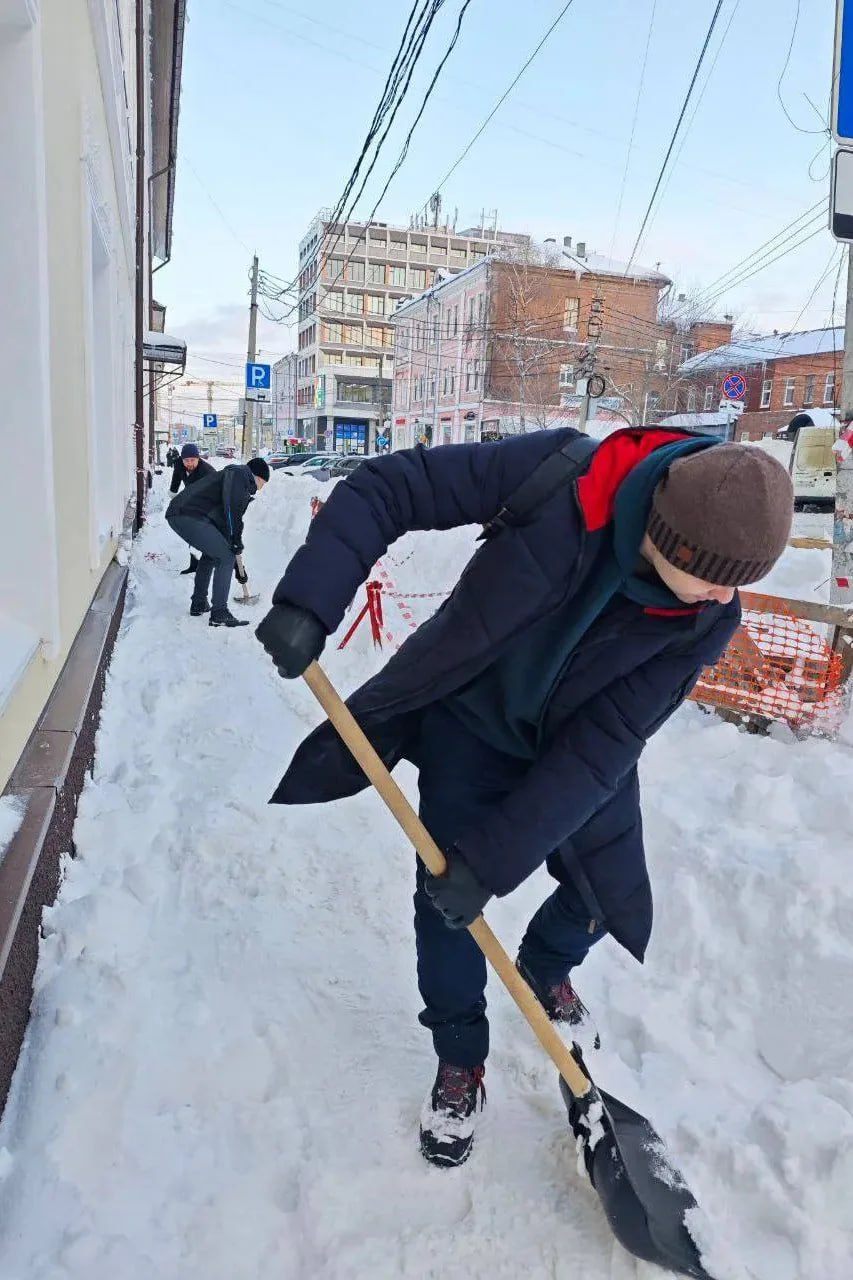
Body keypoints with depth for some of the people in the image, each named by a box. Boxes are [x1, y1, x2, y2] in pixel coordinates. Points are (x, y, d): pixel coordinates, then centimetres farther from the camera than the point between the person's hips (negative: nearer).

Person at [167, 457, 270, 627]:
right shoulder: (239, 473, -2)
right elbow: (231, 506, -18)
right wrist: (236, 539, -12)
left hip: (177, 514, 11)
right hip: (190, 516, -11)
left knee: (211, 552, 29)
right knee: (225, 557, -7)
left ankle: (198, 604, 35)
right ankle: (219, 614, -6)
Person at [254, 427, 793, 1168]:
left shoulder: (710, 617, -26)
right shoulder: (561, 477, -33)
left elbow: (601, 748, -27)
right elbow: (387, 488, -27)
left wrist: (492, 859, -28)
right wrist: (309, 602, -38)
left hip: (580, 748, 2)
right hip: (470, 724, -1)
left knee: (610, 895, 9)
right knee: (447, 899, -1)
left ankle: (546, 966, 47)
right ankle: (461, 1060, 27)